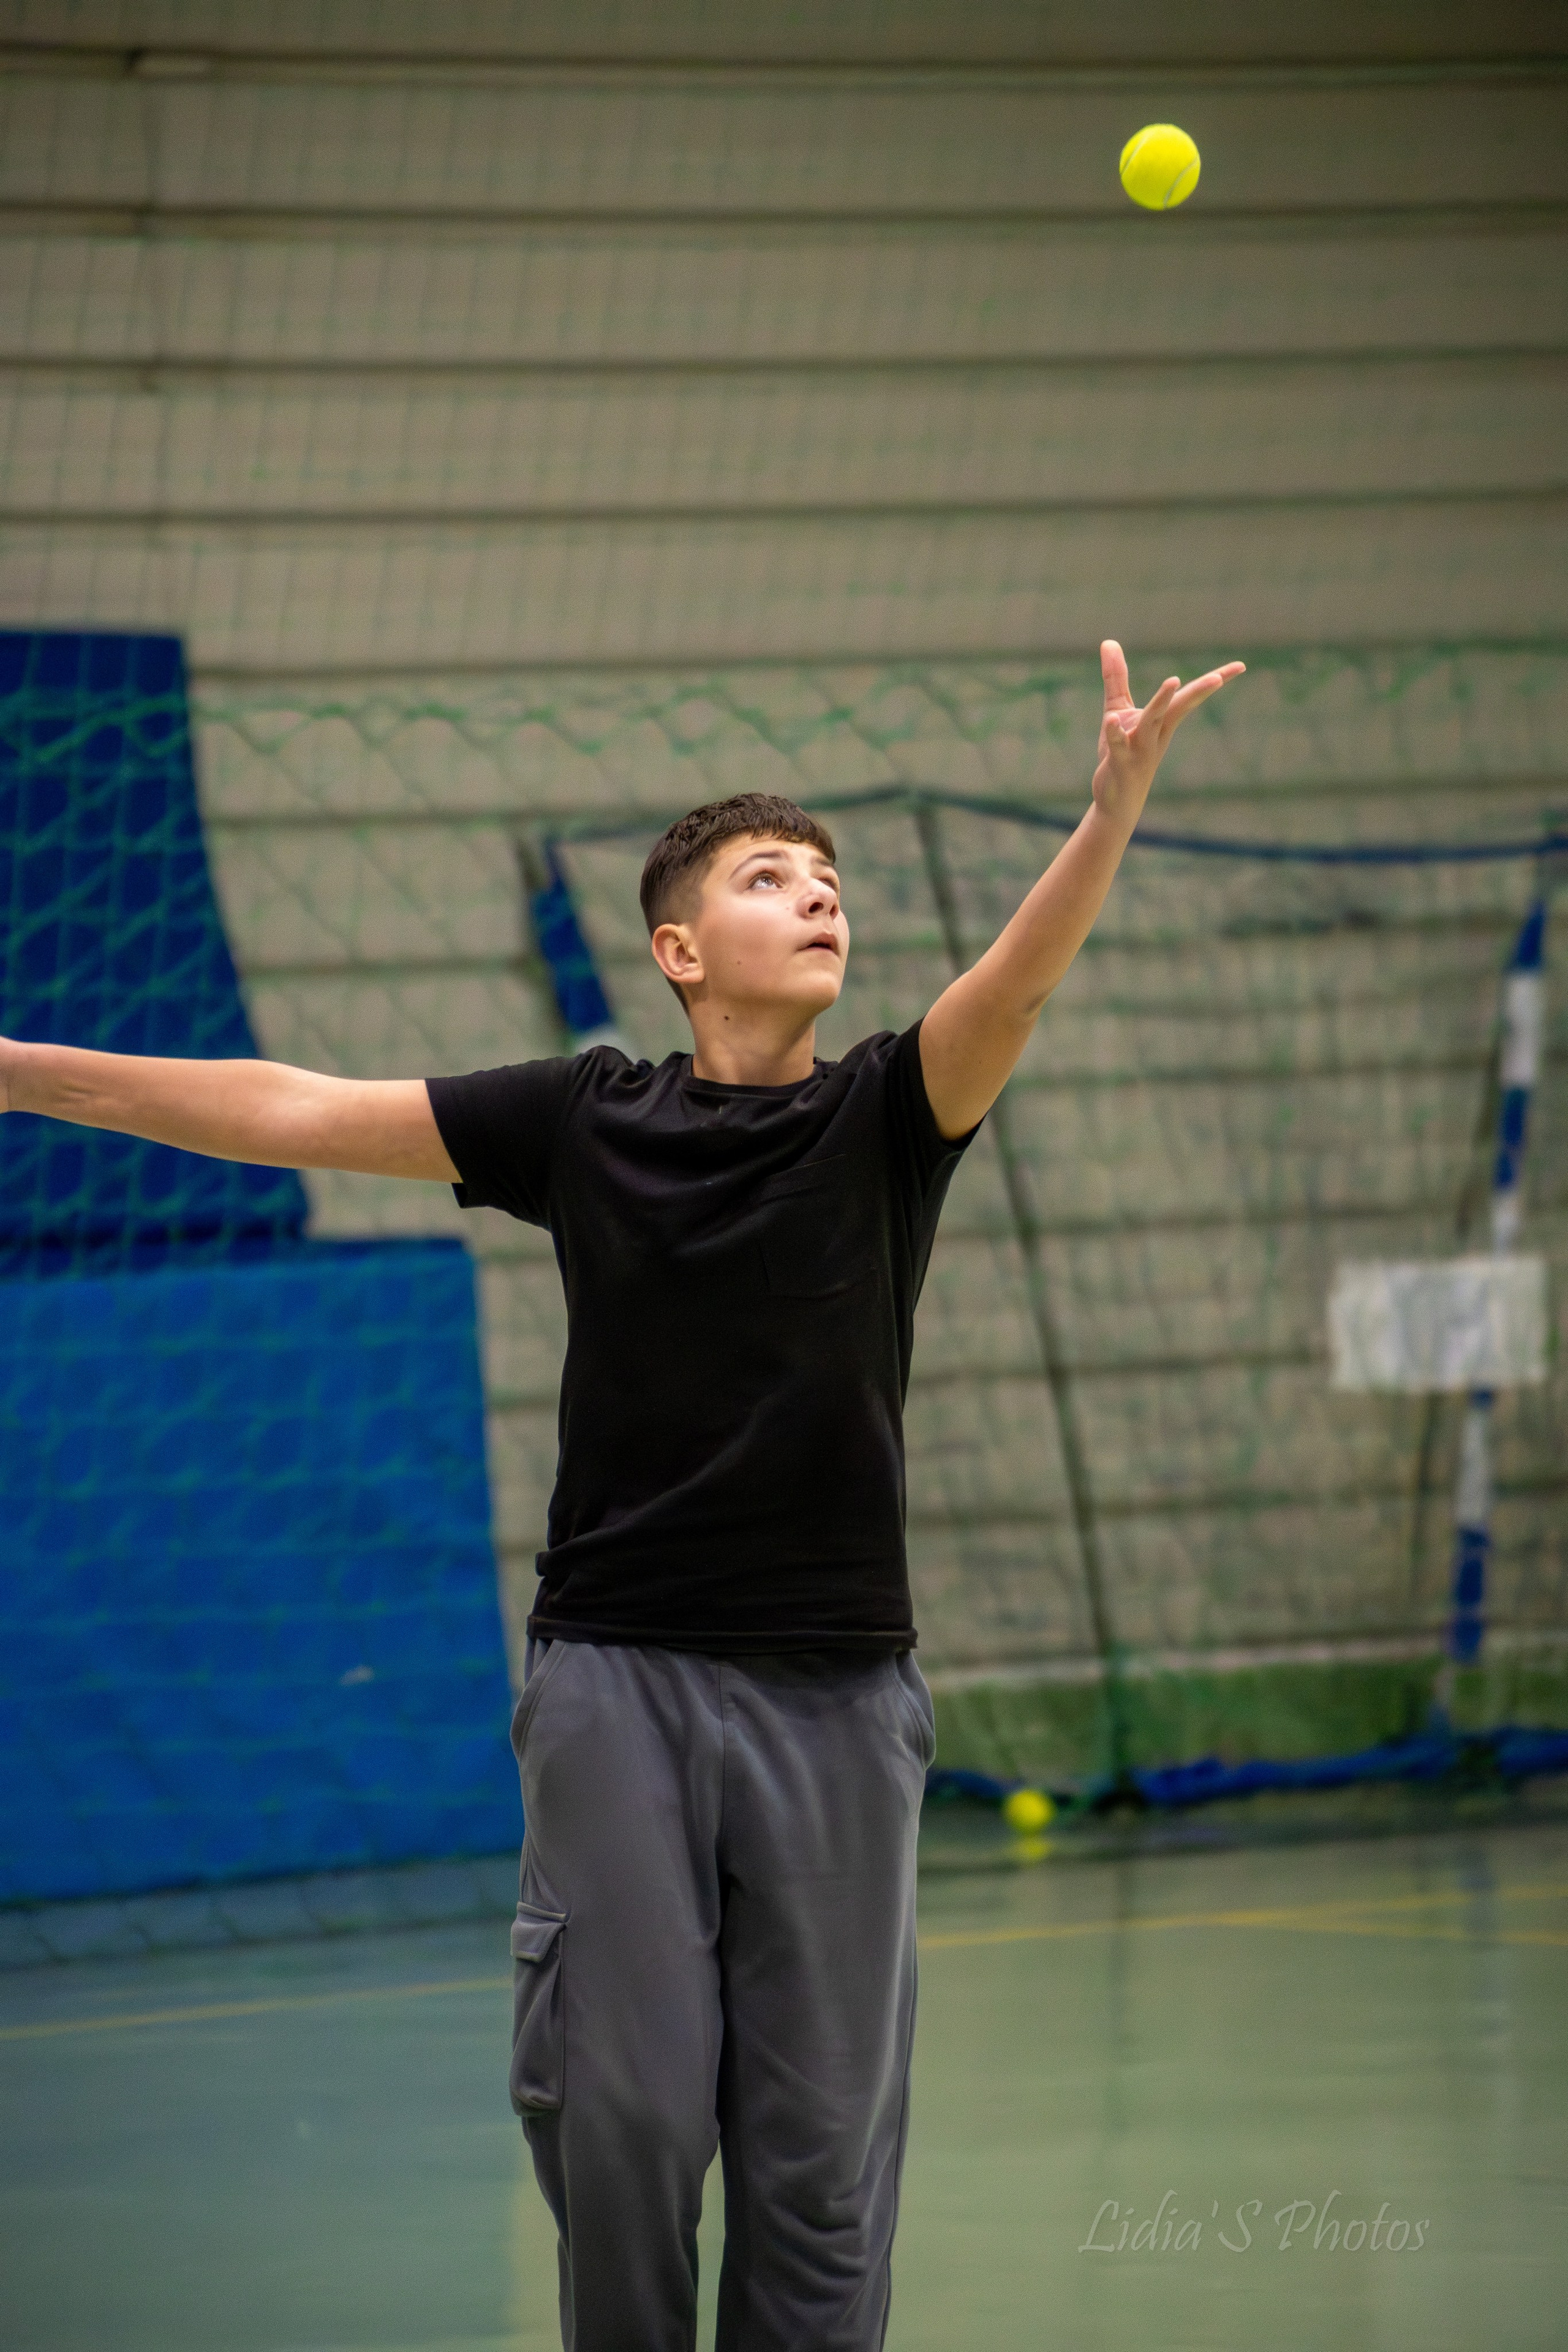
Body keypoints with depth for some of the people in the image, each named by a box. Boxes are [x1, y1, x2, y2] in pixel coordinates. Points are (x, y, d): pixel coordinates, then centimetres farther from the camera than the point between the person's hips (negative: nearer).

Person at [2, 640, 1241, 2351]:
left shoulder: (886, 1114, 3)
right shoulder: (584, 1120, 5)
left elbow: (1012, 988, -17)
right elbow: (292, 1114, 8)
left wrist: (1112, 809, -37)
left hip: (833, 1689, 0)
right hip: (617, 1678, 0)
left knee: (819, 2134, 1)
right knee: (619, 2107, -3)